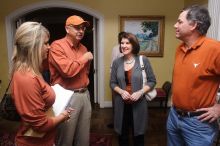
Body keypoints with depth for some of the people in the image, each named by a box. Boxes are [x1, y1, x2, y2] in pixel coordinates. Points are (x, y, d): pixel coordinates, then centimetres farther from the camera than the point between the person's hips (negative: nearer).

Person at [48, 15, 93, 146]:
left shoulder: (83, 48, 12)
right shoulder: (57, 46, -11)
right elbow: (67, 70, -24)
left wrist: (85, 86, 13)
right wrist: (84, 58, -11)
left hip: (85, 94, 7)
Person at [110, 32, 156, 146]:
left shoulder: (143, 60, -6)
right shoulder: (117, 62, 0)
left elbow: (152, 81, -3)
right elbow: (112, 83, 5)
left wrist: (140, 92, -17)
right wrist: (121, 92, -14)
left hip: (138, 103, -2)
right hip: (121, 104, 2)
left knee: (138, 135, 13)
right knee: (122, 135, 16)